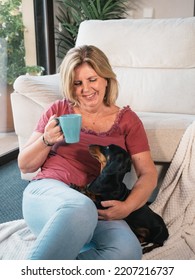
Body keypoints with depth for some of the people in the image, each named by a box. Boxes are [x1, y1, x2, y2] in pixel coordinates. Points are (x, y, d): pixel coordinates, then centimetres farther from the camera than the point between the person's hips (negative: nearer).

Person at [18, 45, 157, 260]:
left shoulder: (126, 119, 13)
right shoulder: (59, 110, 12)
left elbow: (148, 174, 7)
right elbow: (24, 166, 13)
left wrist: (127, 207, -12)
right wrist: (46, 141, -8)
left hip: (98, 209, 2)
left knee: (127, 252, -33)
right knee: (81, 208, -39)